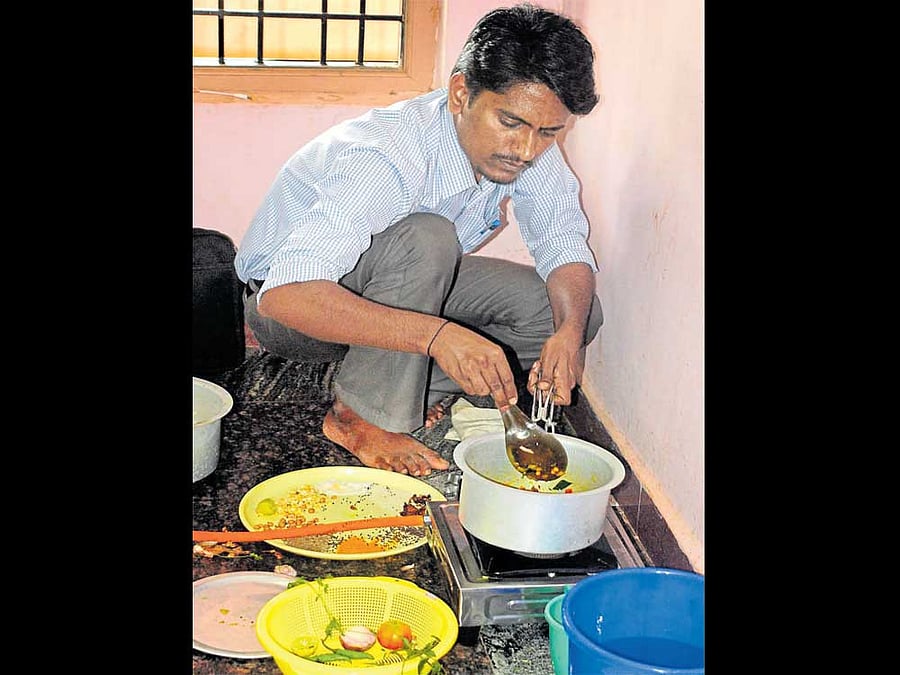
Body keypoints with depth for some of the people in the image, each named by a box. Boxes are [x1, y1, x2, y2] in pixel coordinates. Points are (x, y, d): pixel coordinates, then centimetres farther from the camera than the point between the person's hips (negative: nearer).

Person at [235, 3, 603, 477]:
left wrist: (569, 331, -31)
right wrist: (437, 334, -56)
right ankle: (361, 417, -21)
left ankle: (409, 390, -5)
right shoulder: (385, 160, -36)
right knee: (427, 238, -38)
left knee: (579, 312, -10)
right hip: (289, 299, -6)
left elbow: (564, 243, -9)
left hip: (396, 285, 7)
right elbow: (285, 295, -46)